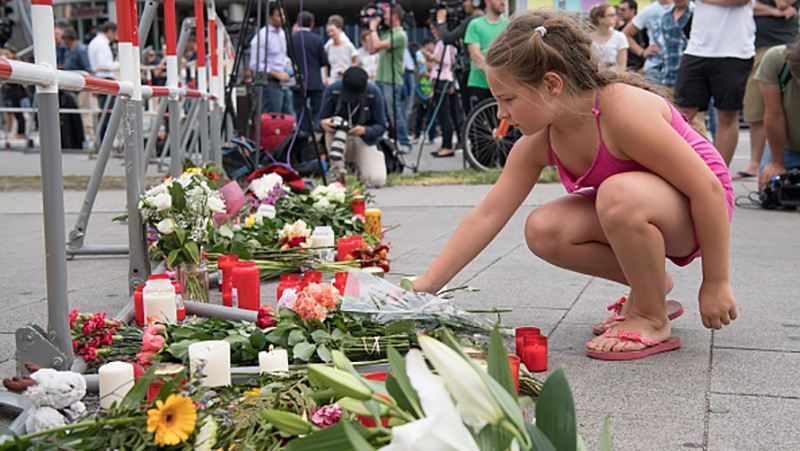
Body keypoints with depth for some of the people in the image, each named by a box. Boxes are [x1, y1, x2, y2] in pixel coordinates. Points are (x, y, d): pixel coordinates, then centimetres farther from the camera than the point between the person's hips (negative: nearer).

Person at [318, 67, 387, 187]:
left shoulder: (374, 93, -20)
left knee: (377, 181, -23)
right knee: (331, 128, -36)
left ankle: (362, 167, 15)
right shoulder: (332, 90, -19)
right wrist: (323, 123, -37)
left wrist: (364, 130, -36)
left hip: (365, 139, -1)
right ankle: (338, 176, -18)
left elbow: (381, 126, -14)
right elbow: (322, 119, -11)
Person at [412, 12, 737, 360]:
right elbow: (486, 216, -8)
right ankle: (648, 287, 5)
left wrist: (715, 283, -22)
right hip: (628, 215, 7)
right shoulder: (538, 143, -11)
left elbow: (708, 187, -29)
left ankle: (653, 322, -15)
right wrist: (424, 288, -12)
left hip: (695, 210, -7)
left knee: (619, 193, -37)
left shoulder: (623, 110, -32)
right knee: (542, 231, -15)